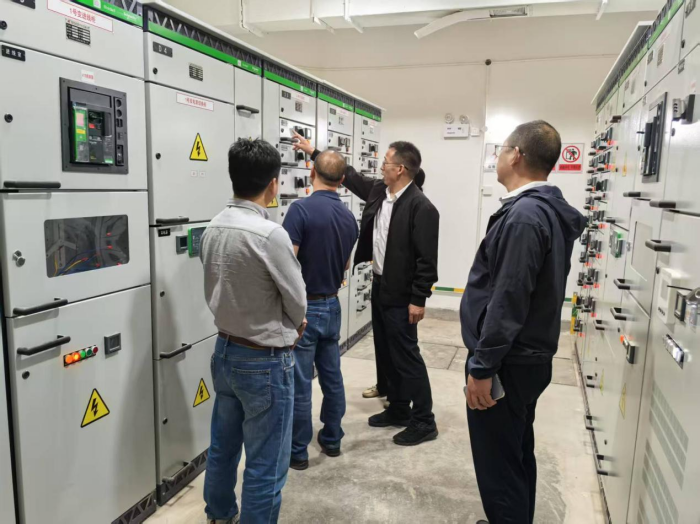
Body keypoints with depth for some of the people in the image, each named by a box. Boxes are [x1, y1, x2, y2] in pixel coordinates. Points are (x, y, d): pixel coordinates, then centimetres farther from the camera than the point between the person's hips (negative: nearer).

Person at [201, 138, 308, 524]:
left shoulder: (213, 228, -1)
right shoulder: (270, 234, -24)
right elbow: (298, 304, -13)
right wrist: (291, 326, 11)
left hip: (225, 351, 8)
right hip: (265, 361, -8)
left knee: (223, 446, 24)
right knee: (266, 466, 7)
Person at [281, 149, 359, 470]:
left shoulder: (301, 209, -17)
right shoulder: (349, 217, 4)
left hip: (304, 307, -6)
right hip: (332, 305, 7)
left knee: (299, 383, 4)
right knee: (332, 377, 16)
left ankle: (297, 451, 16)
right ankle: (331, 439, 31)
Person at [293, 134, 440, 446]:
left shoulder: (421, 207, -19)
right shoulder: (378, 192, 5)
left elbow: (427, 259, -20)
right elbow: (350, 175, 19)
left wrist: (418, 299, -19)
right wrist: (313, 152, 21)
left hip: (401, 295, -9)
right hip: (379, 287, 9)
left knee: (406, 356, 0)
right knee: (386, 355, 17)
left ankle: (424, 422, 15)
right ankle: (398, 410, 32)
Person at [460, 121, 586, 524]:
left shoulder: (525, 216, -22)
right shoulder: (549, 210, 9)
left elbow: (508, 303, -25)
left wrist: (482, 368, -19)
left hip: (507, 363, -10)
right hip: (527, 358, 10)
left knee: (498, 465, 3)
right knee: (517, 456, 22)